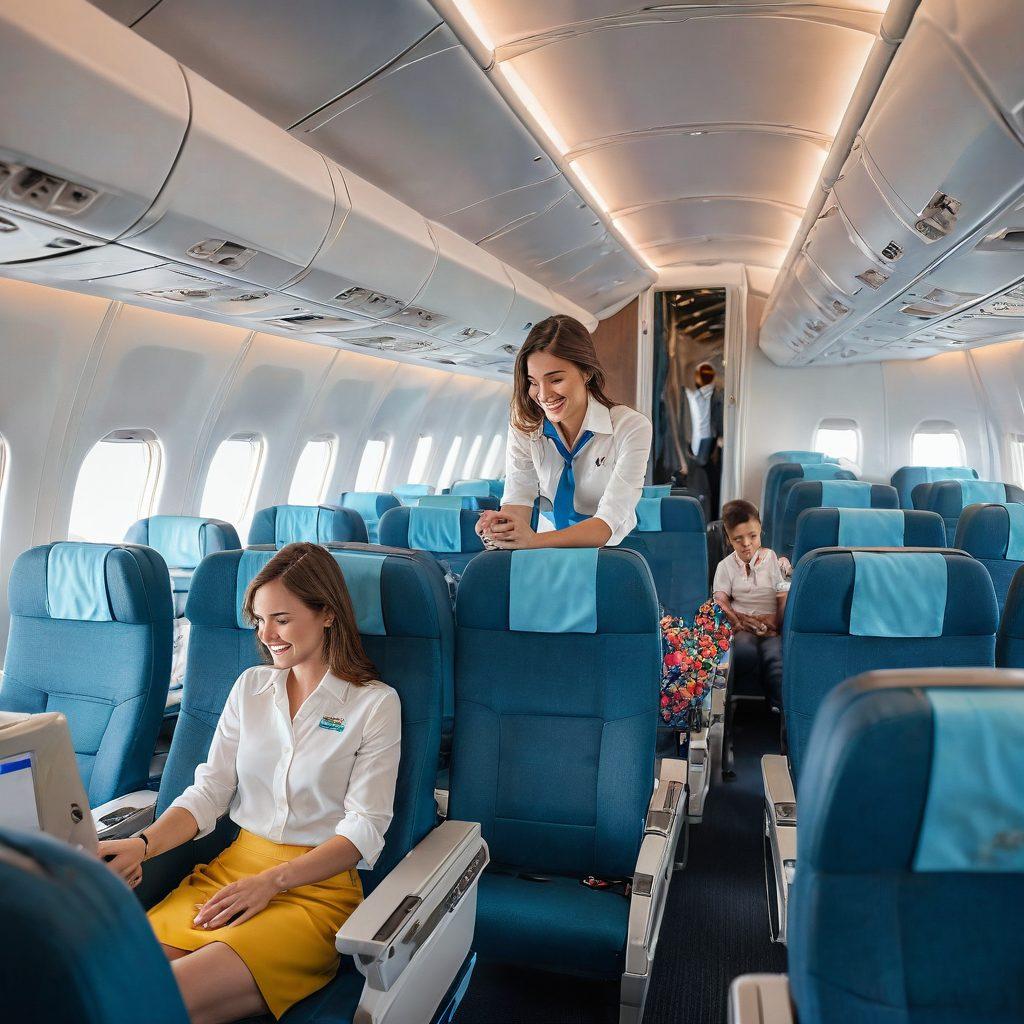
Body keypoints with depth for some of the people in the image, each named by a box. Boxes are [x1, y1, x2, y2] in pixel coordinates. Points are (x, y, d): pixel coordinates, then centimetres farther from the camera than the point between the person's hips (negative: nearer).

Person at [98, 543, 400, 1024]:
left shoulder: (376, 703, -3)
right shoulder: (251, 686, 12)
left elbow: (365, 829, -7)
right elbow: (209, 790, 9)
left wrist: (270, 882, -16)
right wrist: (143, 844, -10)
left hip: (318, 883, -4)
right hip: (232, 869, 4)